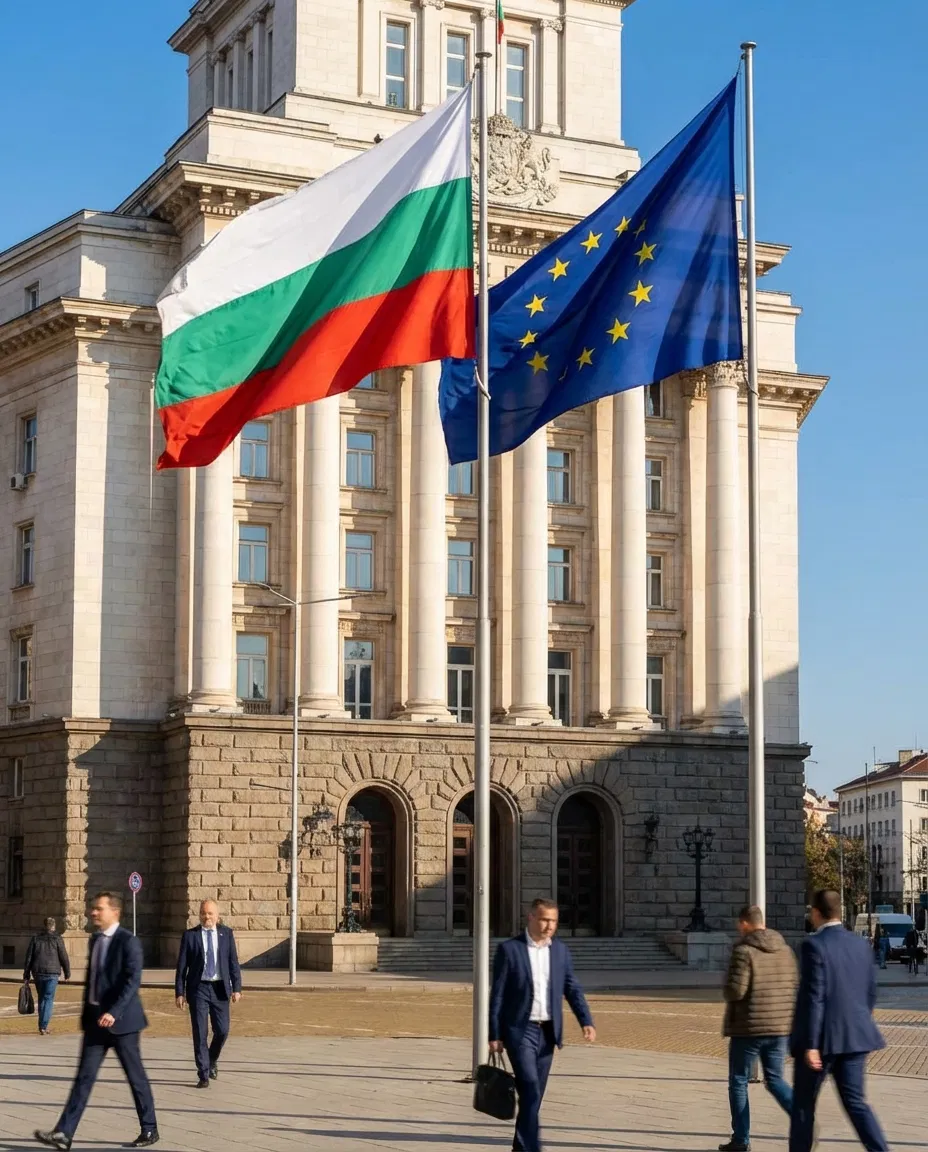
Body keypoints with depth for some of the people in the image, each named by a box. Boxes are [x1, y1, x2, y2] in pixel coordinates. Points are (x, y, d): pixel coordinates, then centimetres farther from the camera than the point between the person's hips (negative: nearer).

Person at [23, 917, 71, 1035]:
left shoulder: (35, 938, 5)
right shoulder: (57, 939, -3)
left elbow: (28, 957, 5)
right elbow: (64, 957, -3)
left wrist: (26, 976, 8)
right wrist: (67, 973, 10)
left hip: (38, 973, 3)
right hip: (52, 973, -3)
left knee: (41, 999, 16)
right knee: (49, 1000, -3)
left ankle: (42, 1026, 18)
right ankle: (43, 1027, -14)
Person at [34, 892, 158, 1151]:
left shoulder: (127, 941, -12)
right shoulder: (95, 940, 12)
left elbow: (133, 981, -21)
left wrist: (114, 1012, -28)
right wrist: (87, 1013, 18)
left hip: (120, 1019, -7)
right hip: (95, 1018, 7)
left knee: (135, 1075, 4)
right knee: (85, 1075, 1)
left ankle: (149, 1129, 17)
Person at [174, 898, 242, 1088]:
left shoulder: (226, 933, 5)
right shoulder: (190, 935, 0)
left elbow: (233, 962, 5)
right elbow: (181, 966, 0)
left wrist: (236, 988, -3)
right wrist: (179, 992, -5)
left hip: (220, 988, 2)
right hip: (198, 988, -2)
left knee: (222, 1031, 3)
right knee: (200, 1034, -2)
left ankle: (211, 1061, 31)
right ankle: (204, 1075, 5)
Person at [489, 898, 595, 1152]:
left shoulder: (560, 949, 8)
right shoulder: (509, 949, -7)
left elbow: (572, 988, 7)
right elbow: (497, 995, -5)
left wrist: (586, 1021, -7)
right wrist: (494, 1035, -7)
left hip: (548, 1032, 5)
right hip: (519, 1031, -5)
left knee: (535, 1092, 10)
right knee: (531, 1089, -15)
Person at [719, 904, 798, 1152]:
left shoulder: (744, 951, -14)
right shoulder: (785, 949, 6)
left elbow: (735, 990, -20)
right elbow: (794, 988, 8)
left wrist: (728, 991, 2)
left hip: (749, 1028, -6)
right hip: (780, 1027, 6)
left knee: (738, 1082, 9)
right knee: (775, 1079, 14)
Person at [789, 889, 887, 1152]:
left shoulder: (814, 945, -14)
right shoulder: (860, 944, 7)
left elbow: (814, 997, -18)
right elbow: (871, 992, 12)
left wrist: (810, 1045, -17)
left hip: (823, 1037, -6)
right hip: (855, 1037, 6)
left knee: (804, 1102, 9)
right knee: (855, 1101, 8)